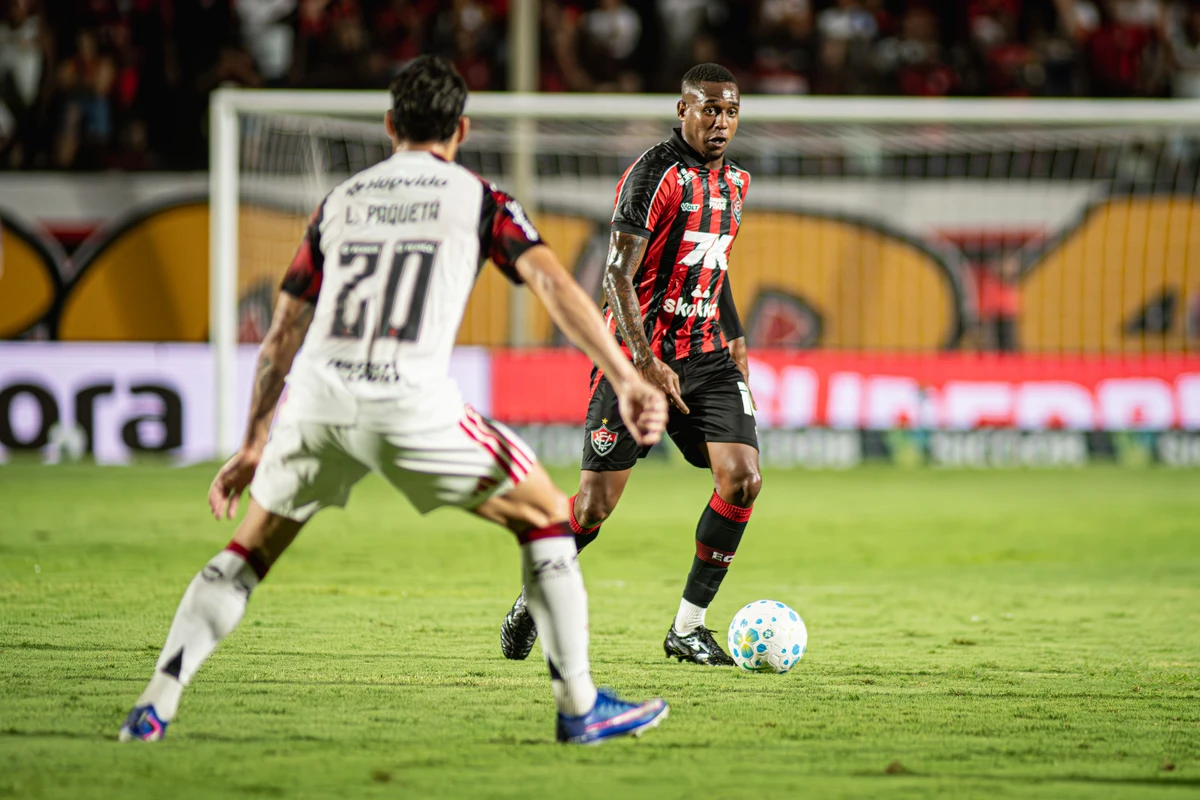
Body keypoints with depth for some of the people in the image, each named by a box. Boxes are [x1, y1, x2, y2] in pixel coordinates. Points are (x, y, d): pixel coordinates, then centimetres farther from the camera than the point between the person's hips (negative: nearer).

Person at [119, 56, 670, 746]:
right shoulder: (480, 199, 14)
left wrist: (253, 447, 33)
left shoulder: (339, 202, 25)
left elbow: (282, 337, 27)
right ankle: (580, 707, 12)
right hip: (411, 403, -3)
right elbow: (554, 284, -2)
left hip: (315, 397, 4)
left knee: (250, 552, 22)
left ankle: (155, 707, 9)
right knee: (546, 515, 15)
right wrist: (627, 380, -6)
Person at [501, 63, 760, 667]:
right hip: (639, 354, -6)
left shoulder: (733, 181, 12)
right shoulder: (654, 174, -13)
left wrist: (736, 347, 20)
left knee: (742, 478, -11)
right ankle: (532, 602, 21)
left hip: (704, 356, 6)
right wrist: (647, 363, -25)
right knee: (597, 503, -6)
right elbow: (617, 277, -18)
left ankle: (688, 628, -1)